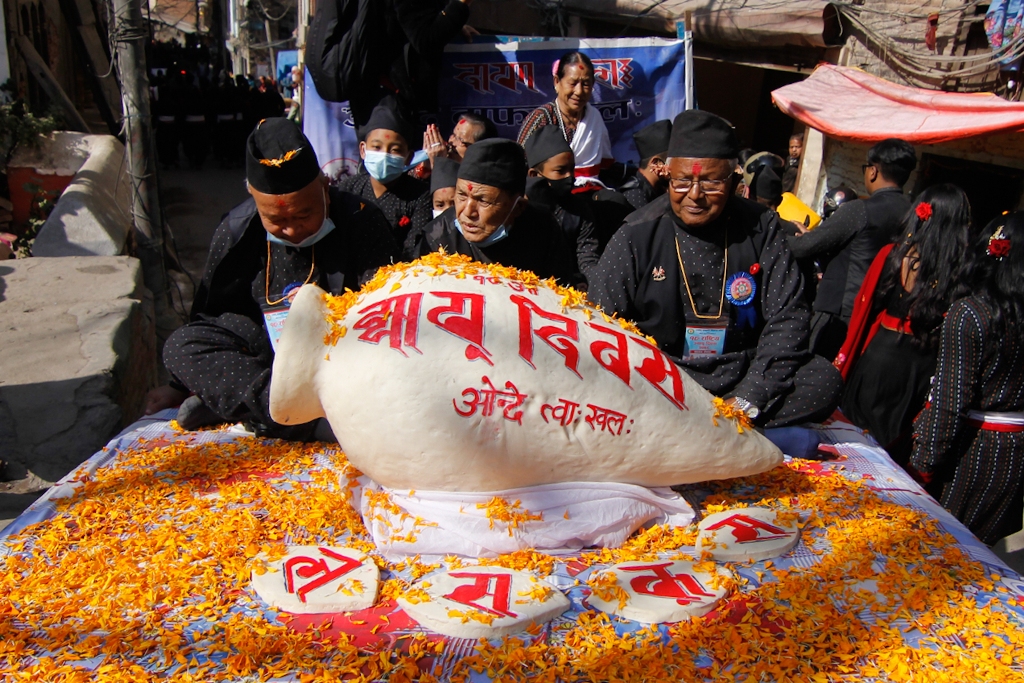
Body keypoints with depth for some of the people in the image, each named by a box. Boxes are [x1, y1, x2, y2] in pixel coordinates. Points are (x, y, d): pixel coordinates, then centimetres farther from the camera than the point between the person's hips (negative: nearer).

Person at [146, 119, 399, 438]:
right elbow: (210, 310, 7)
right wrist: (181, 386, 14)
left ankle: (231, 402, -29)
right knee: (181, 345, -20)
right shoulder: (238, 229, -6)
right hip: (268, 345, 3)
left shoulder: (360, 222, -14)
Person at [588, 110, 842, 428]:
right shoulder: (636, 238, -3)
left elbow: (787, 318, 0)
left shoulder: (759, 227, 2)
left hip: (740, 381, 3)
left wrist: (749, 401, -13)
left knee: (824, 381, -23)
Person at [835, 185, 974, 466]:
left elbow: (864, 307, -3)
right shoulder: (963, 271, -13)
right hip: (921, 366, 1)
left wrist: (845, 359, 7)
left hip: (880, 353, 0)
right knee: (898, 439, 17)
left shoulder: (892, 254, -10)